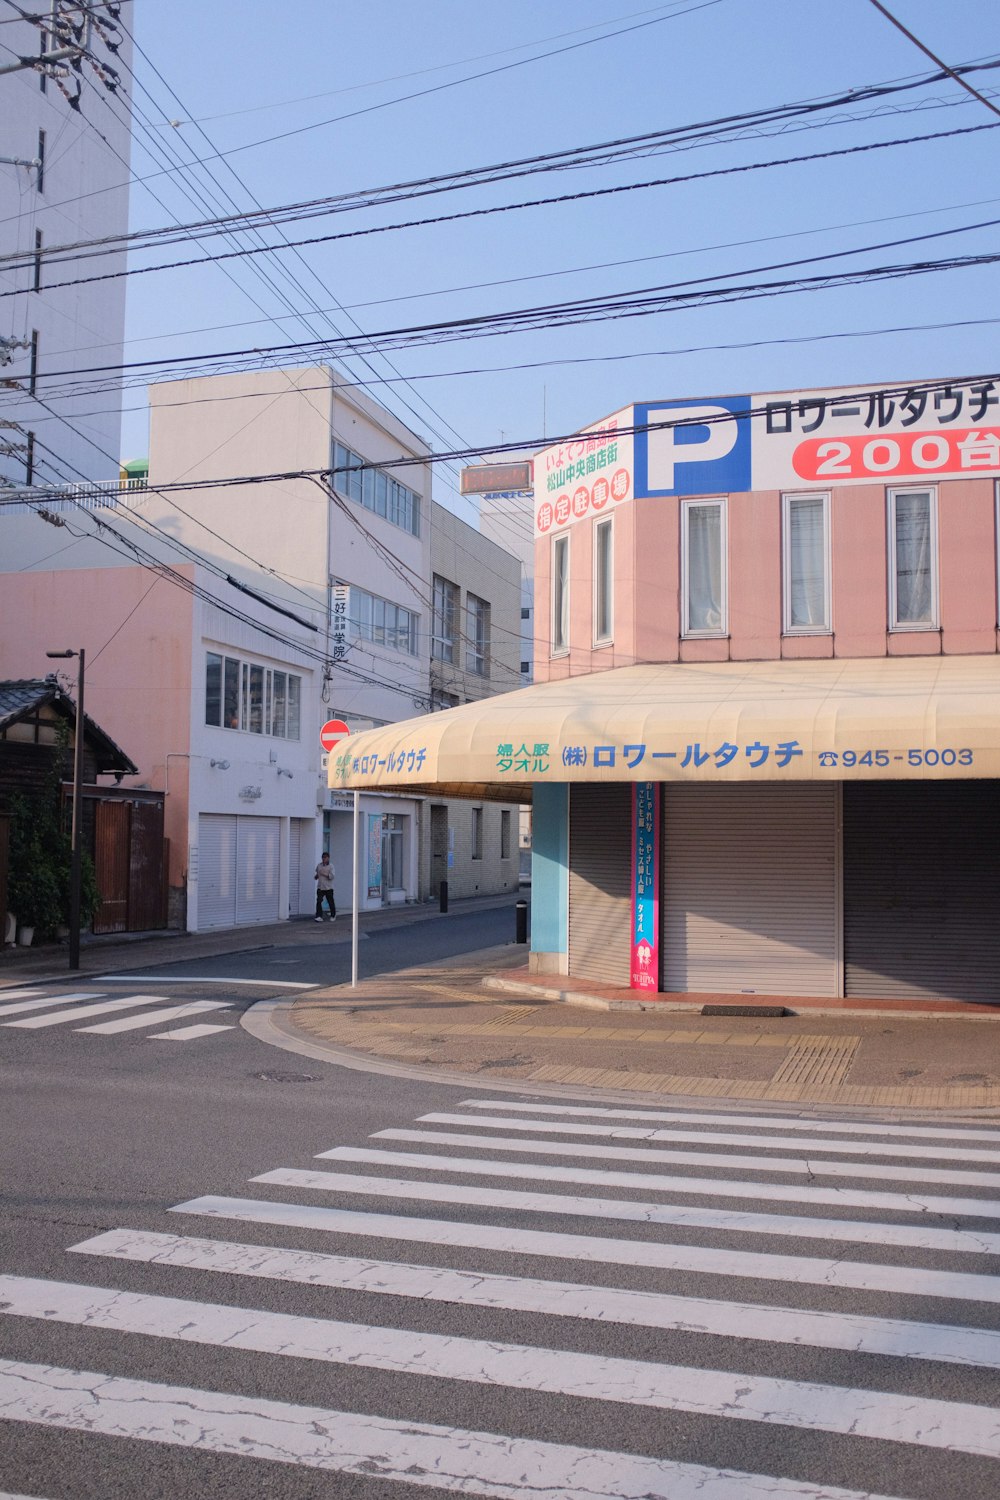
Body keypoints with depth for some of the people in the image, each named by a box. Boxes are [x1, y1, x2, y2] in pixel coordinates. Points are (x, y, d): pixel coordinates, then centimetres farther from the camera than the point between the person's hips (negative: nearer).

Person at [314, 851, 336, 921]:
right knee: (319, 901, -11)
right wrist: (316, 876, 4)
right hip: (320, 887, 3)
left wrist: (324, 874, -23)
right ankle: (319, 916, -10)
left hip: (328, 887, -3)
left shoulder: (331, 866, -4)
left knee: (331, 902, 6)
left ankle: (333, 916, 24)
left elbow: (331, 876, -13)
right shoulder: (319, 865, 9)